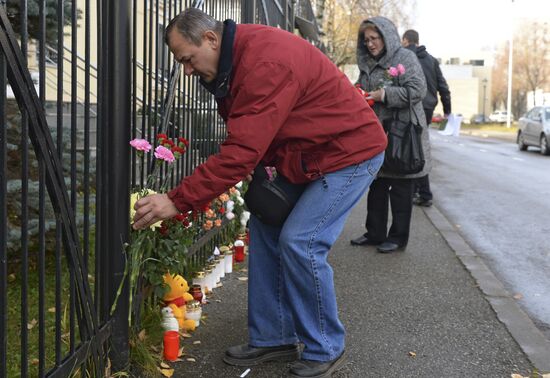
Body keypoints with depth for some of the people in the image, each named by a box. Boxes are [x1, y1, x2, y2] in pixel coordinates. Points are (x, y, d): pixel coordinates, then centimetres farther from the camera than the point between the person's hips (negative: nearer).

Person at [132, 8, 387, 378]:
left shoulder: (265, 63, -31)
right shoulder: (236, 59, 1)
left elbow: (240, 152, -35)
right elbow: (250, 139, 6)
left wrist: (177, 201, -32)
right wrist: (266, 168, -15)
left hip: (350, 152, -9)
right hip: (305, 157, 10)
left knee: (299, 243, -15)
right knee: (265, 229, 6)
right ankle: (273, 338, 17)